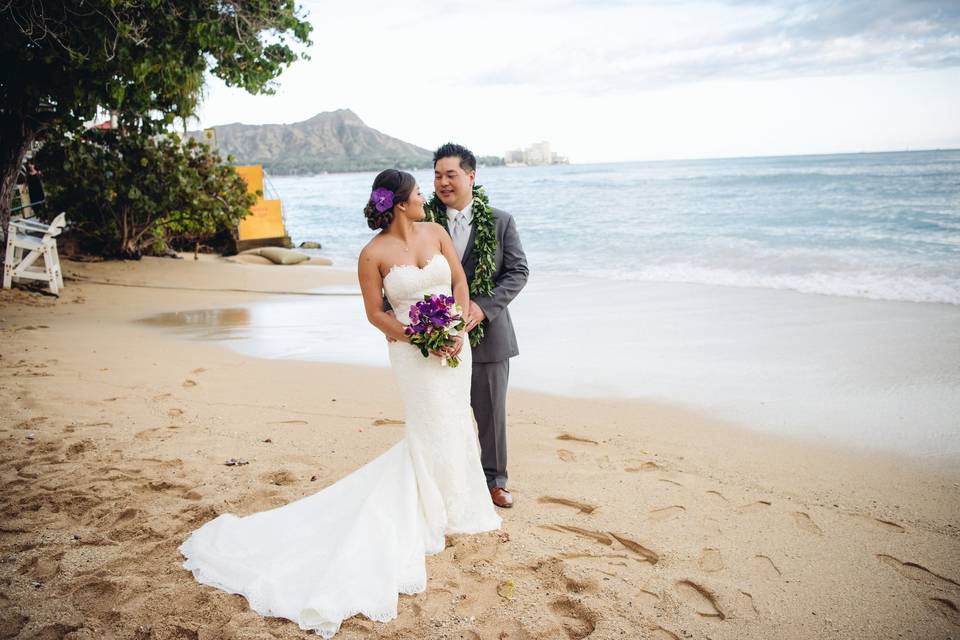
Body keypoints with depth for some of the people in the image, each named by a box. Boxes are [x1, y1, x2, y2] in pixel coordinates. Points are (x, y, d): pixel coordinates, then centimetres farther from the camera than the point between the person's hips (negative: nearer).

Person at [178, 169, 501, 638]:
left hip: (453, 341, 5)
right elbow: (375, 314, -8)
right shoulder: (374, 254, -12)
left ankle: (455, 503, 36)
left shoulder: (435, 232, 1)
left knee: (453, 424, 15)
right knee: (431, 432, 2)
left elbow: (460, 282, 4)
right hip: (413, 351, -5)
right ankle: (434, 511, 23)